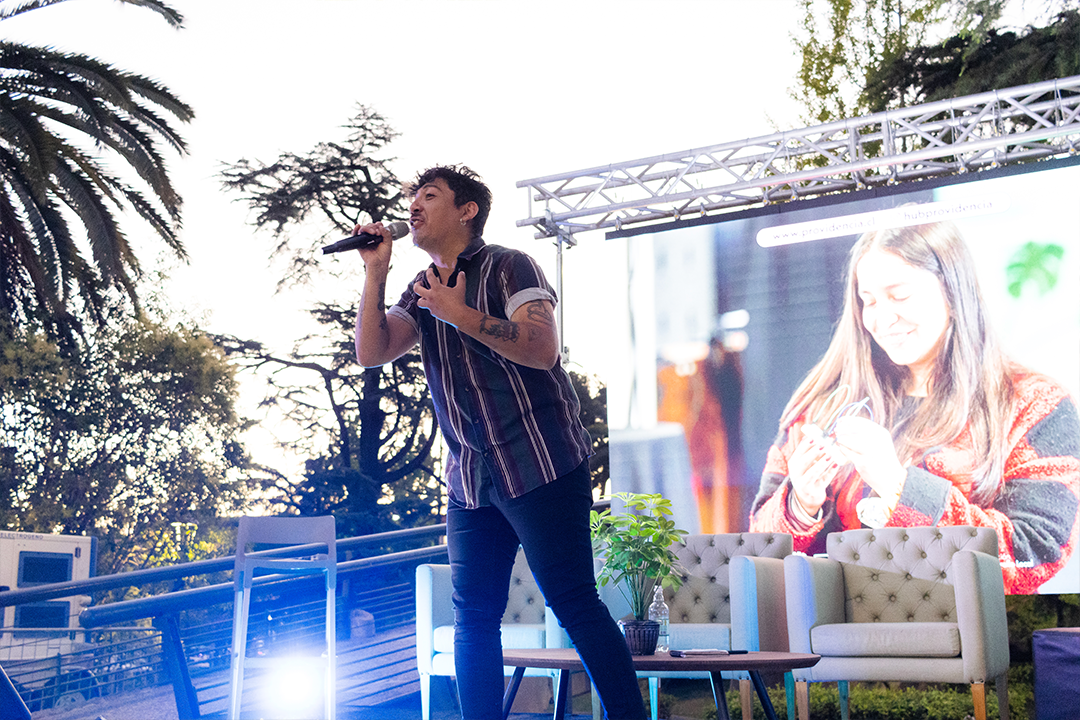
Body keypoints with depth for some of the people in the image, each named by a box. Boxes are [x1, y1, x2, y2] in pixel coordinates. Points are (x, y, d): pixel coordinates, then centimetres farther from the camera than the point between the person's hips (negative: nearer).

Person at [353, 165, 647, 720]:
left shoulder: (508, 267, -3)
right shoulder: (423, 291, 17)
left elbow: (542, 348, -18)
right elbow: (371, 352, 4)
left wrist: (458, 313, -17)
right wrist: (375, 271, -1)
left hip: (539, 468, -6)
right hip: (470, 481, 7)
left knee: (573, 604, -6)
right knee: (473, 616, 7)